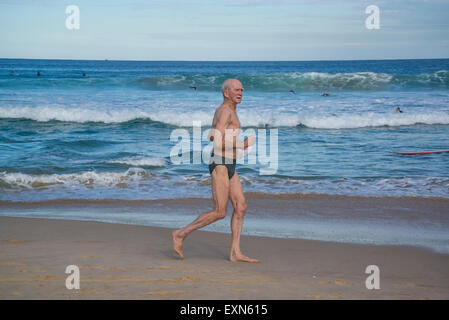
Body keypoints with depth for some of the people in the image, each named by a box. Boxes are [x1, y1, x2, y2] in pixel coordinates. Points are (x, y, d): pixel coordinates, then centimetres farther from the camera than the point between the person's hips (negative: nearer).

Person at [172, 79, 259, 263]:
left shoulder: (228, 111, 19)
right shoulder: (225, 111, -13)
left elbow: (211, 137, 28)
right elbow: (217, 142, -23)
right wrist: (242, 144, -13)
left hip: (229, 167, 10)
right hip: (220, 165, -10)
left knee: (241, 207, 1)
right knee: (219, 212, -9)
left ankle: (235, 253, -2)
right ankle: (181, 234, 1)